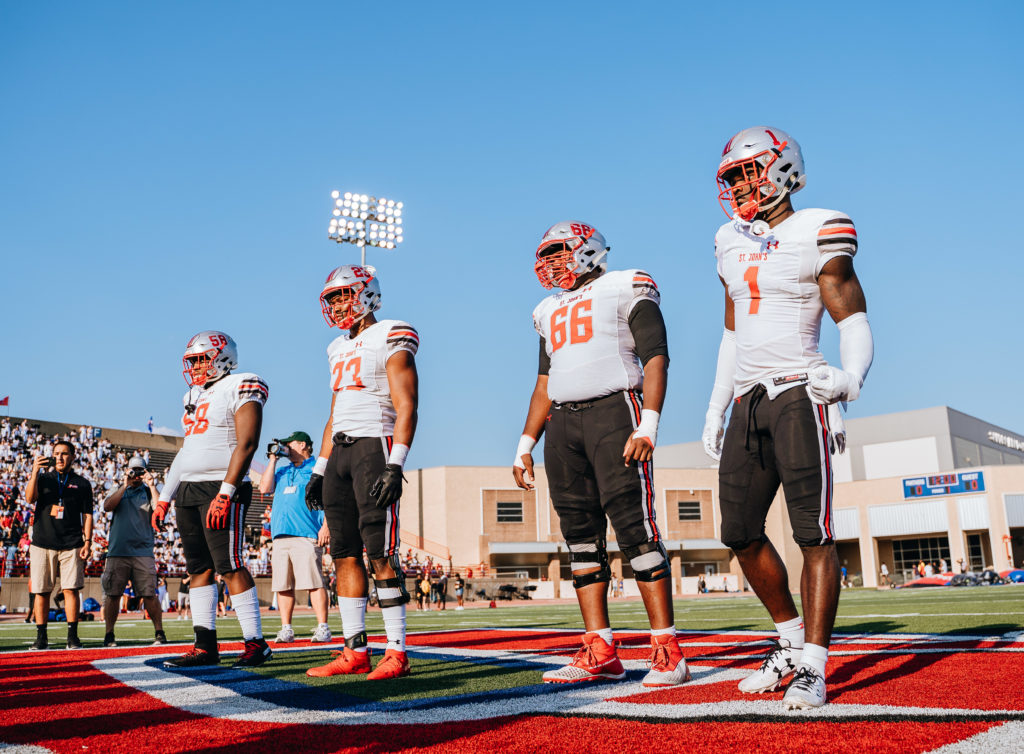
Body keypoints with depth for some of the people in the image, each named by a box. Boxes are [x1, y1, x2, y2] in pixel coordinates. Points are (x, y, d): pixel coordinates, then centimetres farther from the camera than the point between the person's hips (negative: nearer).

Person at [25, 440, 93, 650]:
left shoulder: (82, 483, 12)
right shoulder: (43, 479, 15)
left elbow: (87, 515, 9)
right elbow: (29, 498, -5)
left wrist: (87, 542, -1)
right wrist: (35, 471, -15)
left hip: (71, 545, -1)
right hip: (42, 544, 1)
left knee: (71, 589, -6)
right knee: (41, 591, 2)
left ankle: (72, 636, -1)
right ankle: (41, 637, 10)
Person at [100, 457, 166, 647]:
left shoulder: (148, 491, 11)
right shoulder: (118, 490, 16)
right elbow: (107, 506, -3)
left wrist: (151, 485, -10)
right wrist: (124, 486, -8)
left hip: (143, 551, -1)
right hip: (117, 550, 1)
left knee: (149, 594, -4)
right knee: (113, 593, 0)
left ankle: (159, 632, 3)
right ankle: (109, 634, 10)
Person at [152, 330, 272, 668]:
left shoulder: (241, 390, -6)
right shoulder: (195, 396, 19)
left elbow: (246, 444, -16)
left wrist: (225, 493, -24)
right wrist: (164, 498, 19)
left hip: (222, 489, -8)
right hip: (187, 491, 8)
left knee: (230, 567, -10)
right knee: (199, 568, 7)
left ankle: (255, 643, -4)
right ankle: (205, 645, 11)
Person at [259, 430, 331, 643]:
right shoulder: (282, 471, 26)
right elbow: (264, 488, 11)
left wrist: (326, 526, -12)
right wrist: (273, 458, 14)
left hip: (307, 535, -6)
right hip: (281, 535, 6)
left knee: (314, 582, -12)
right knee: (283, 585, 3)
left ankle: (323, 628, -10)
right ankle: (286, 629, 9)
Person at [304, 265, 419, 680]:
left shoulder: (391, 340, -4)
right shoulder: (339, 349, 21)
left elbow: (406, 408, -12)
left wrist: (395, 466, -21)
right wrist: (319, 470, 18)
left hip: (375, 446, -8)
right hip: (340, 451, 8)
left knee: (380, 553, -11)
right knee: (345, 554, 5)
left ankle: (396, 652, -6)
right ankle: (355, 651, 9)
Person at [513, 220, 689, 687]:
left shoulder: (626, 289, 4)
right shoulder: (550, 312, 23)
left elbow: (655, 358, -5)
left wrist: (647, 426, -17)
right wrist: (525, 447, 19)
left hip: (613, 410, -7)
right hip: (563, 422, 7)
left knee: (634, 529, -12)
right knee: (581, 536, 3)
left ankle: (668, 652, -8)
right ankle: (600, 653, 8)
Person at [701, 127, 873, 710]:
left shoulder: (816, 237, -3)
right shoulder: (732, 245, 17)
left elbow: (855, 320, -8)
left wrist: (850, 378, -28)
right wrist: (716, 409, 19)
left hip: (800, 395, -7)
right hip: (748, 400, 7)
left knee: (814, 532, -8)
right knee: (741, 532, 8)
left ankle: (813, 669, -3)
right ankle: (794, 643, 24)